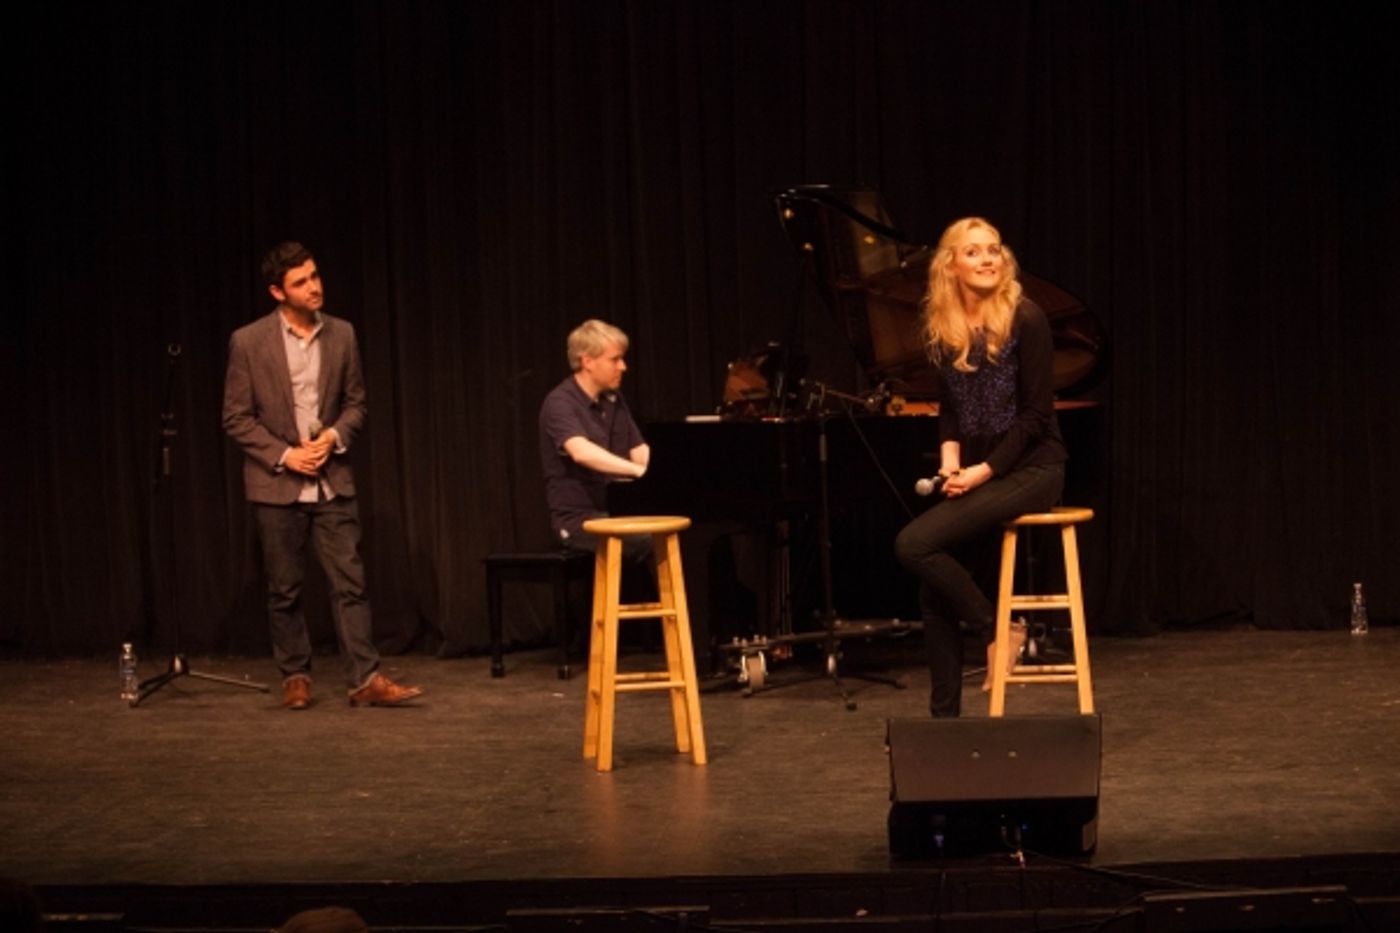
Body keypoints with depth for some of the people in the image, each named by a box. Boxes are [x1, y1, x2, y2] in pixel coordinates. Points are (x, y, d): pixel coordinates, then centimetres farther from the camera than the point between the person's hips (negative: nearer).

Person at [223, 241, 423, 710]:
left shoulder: (341, 334, 3)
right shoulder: (249, 341, -7)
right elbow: (236, 417, -4)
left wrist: (334, 435, -9)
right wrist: (284, 455, -13)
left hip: (332, 480, 2)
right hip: (276, 484, -2)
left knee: (350, 582, -3)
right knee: (285, 589, 6)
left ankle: (365, 679, -2)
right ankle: (295, 677, 18)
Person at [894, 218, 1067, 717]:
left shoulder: (1025, 319, -13)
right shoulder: (941, 326, 5)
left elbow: (1036, 414, -13)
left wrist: (984, 470, -17)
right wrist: (950, 457, -5)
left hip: (1029, 468, -6)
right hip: (975, 472, 6)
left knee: (914, 544, -23)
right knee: (935, 595, -1)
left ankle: (996, 629, -5)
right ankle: (945, 715, 11)